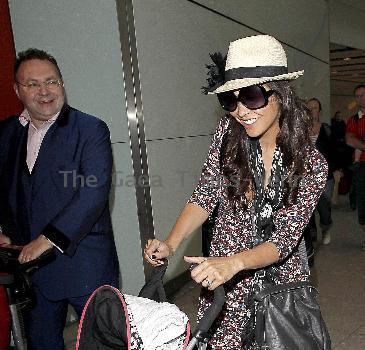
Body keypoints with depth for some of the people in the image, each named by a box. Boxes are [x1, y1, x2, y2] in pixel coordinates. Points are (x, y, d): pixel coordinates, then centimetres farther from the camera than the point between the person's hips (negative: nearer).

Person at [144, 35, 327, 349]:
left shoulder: (312, 164, -12)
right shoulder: (228, 132, -9)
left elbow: (285, 239, -16)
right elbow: (205, 196, -6)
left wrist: (234, 262, -34)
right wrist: (171, 244, -21)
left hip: (282, 280, 0)